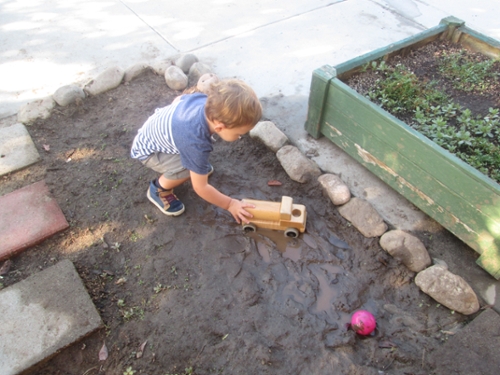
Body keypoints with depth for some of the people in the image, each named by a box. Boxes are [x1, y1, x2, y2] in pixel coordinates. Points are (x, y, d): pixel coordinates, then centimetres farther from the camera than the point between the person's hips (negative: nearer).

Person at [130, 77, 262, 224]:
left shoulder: (209, 101, -23)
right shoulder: (196, 143, -43)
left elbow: (179, 99, 2)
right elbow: (201, 188, -29)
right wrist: (230, 204, -18)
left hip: (156, 128, 8)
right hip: (147, 149, -7)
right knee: (189, 169, -28)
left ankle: (199, 166, 21)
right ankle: (158, 189, -1)